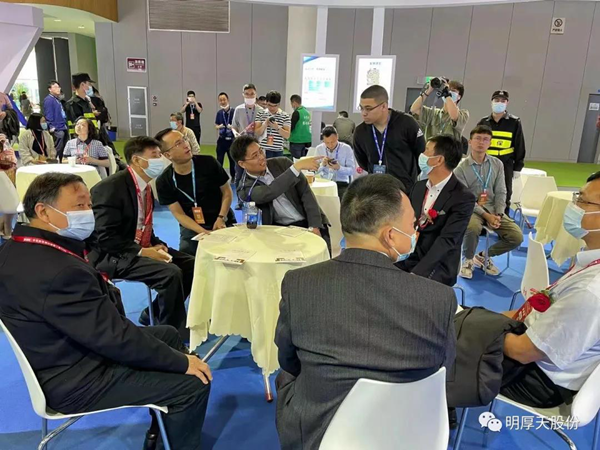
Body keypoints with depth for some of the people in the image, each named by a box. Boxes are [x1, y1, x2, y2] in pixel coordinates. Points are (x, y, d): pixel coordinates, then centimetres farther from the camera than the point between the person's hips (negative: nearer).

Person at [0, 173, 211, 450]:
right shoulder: (58, 271, -33)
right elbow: (114, 338, -28)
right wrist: (181, 362, -19)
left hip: (65, 356, 11)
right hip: (75, 381, -10)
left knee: (168, 334, 19)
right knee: (193, 383, -12)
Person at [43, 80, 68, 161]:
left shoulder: (57, 99, 19)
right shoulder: (48, 100, -8)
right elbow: (48, 115, -15)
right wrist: (51, 127, -20)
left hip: (63, 128, 9)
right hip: (57, 130, -9)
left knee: (64, 149, 12)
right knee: (58, 150, -10)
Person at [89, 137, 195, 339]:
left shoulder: (146, 186, 8)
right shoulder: (111, 188, -19)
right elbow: (105, 237, -23)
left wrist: (157, 245, -2)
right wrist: (142, 252, -24)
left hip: (141, 249, 9)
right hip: (112, 256, -9)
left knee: (191, 265, 2)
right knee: (171, 273, -27)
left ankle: (154, 314, 13)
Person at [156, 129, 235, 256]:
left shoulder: (208, 163, -10)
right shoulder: (164, 181, -9)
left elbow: (227, 192, 0)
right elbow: (178, 214, -7)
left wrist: (221, 218, -14)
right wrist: (203, 232, -21)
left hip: (223, 223, 0)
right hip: (191, 228, 0)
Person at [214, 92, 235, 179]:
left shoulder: (234, 112, -10)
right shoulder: (219, 113, 4)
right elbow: (216, 125, 15)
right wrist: (218, 127, -7)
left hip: (231, 140, -3)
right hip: (221, 139, 3)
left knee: (232, 159, 11)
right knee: (219, 160, 3)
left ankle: (233, 177, 27)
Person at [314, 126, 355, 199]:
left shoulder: (347, 148, -1)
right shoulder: (319, 148, 6)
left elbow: (352, 170, -4)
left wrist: (339, 168, -20)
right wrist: (322, 164, -14)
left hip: (342, 183, -2)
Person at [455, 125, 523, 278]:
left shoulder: (497, 164, 5)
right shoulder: (461, 168, -7)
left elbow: (501, 192, 6)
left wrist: (499, 215, -10)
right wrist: (486, 215, -19)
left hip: (492, 208, 5)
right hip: (470, 209, -4)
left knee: (517, 237, -13)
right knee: (473, 227, -39)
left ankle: (484, 256, 13)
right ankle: (468, 259, -6)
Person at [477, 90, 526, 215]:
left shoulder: (514, 122, 2)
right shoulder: (484, 122, 7)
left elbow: (519, 147, 4)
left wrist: (518, 167, 1)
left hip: (505, 164, -2)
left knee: (504, 197, 4)